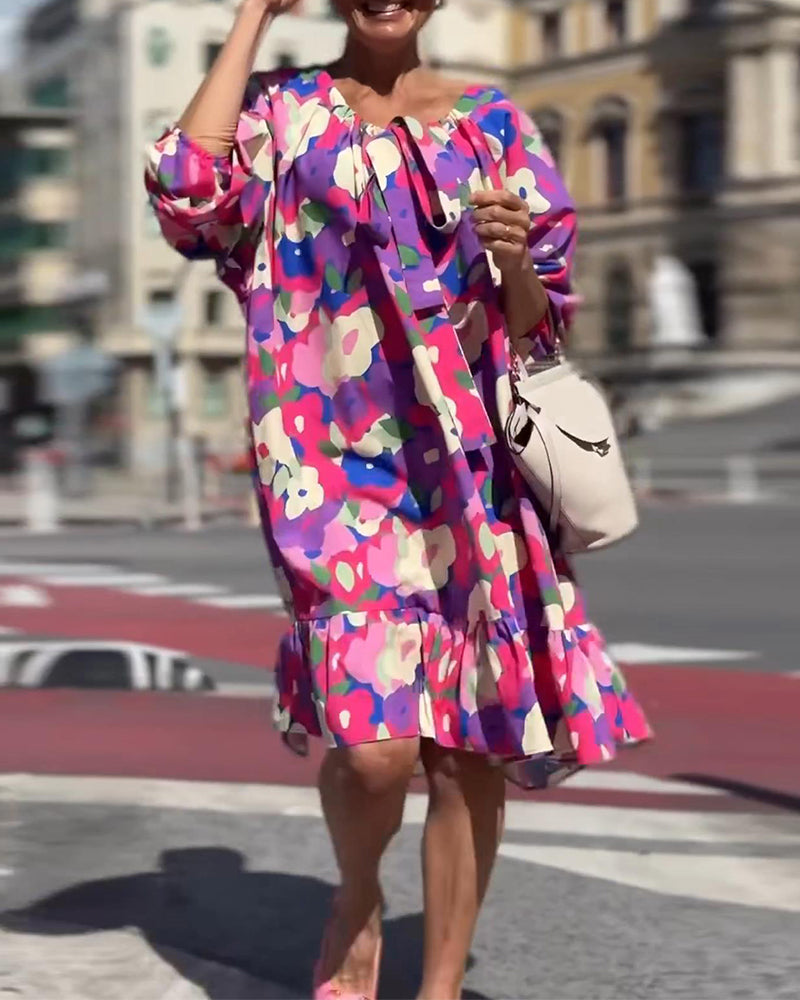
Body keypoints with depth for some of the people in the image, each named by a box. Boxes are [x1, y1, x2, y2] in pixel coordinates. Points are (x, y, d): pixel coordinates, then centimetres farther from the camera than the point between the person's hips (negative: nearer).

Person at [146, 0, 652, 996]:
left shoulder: (493, 123, 10)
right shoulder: (281, 110, 5)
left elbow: (539, 325, 11)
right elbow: (187, 187, -17)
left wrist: (517, 260, -13)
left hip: (474, 472, 3)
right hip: (339, 470, -2)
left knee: (473, 746, 2)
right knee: (374, 747, -16)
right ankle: (356, 908, 17)